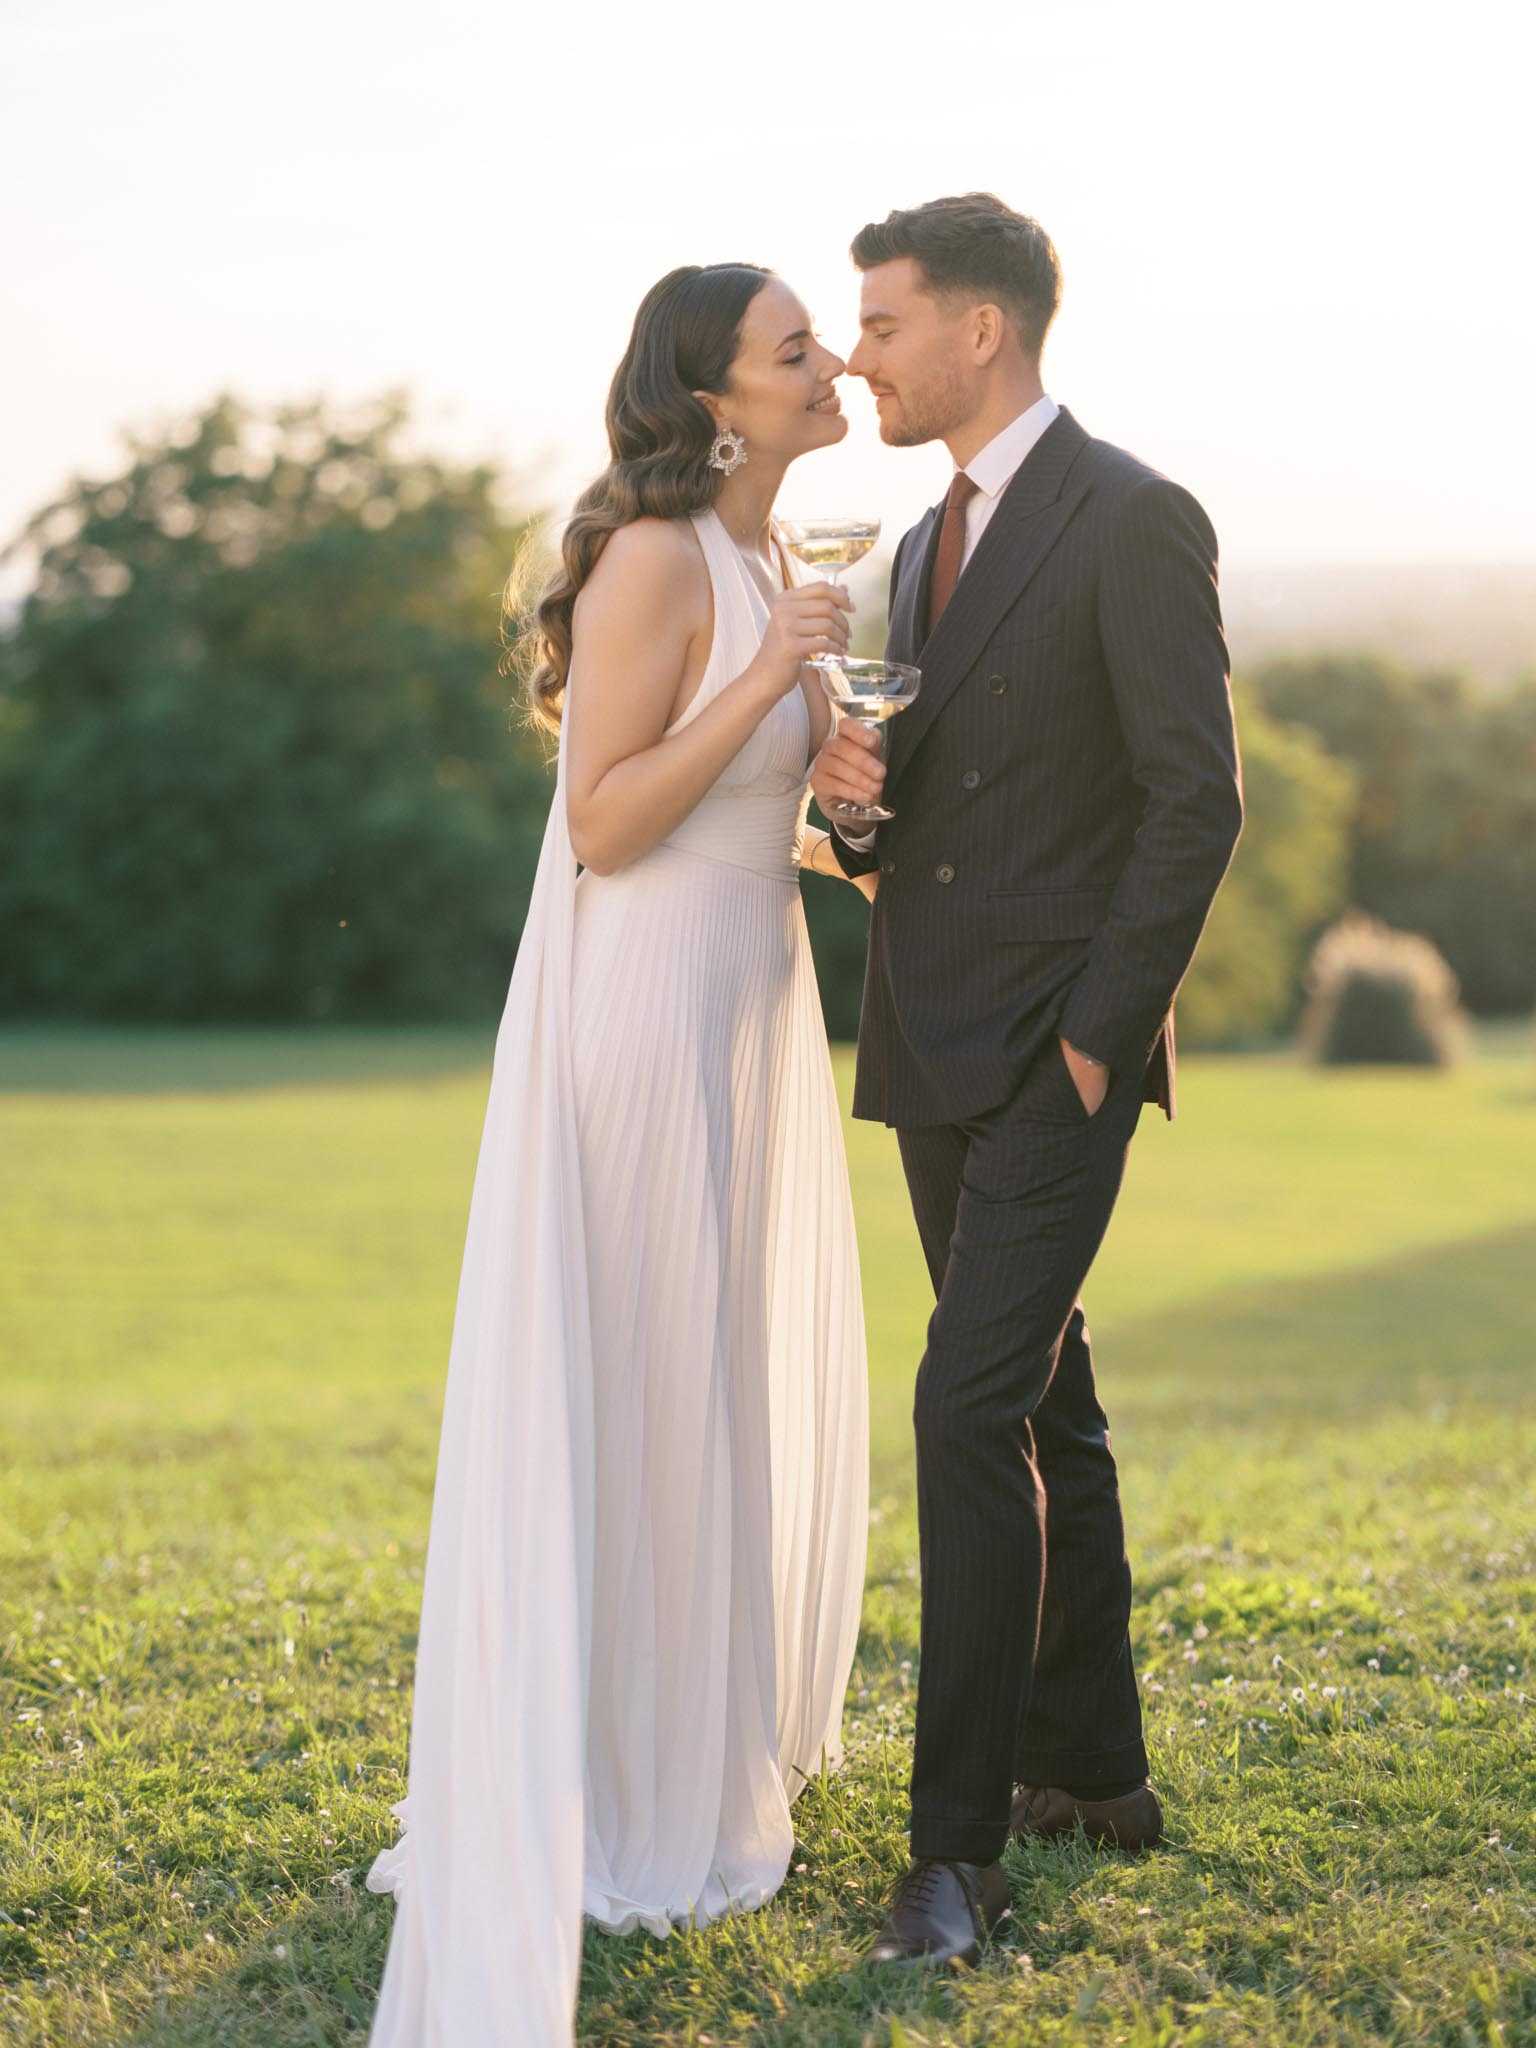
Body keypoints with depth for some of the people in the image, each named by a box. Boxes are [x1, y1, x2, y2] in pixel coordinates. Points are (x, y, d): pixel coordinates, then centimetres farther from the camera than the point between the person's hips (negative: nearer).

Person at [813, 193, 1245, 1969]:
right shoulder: (924, 549, 16)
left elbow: (1197, 797, -13)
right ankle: (1091, 1768, 25)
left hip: (1056, 1055, -8)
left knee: (973, 1405, -15)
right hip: (935, 1050, 8)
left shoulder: (1136, 521, -9)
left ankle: (960, 1839, -10)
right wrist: (856, 796, -4)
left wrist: (1099, 1032, -17)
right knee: (1041, 1405, 15)